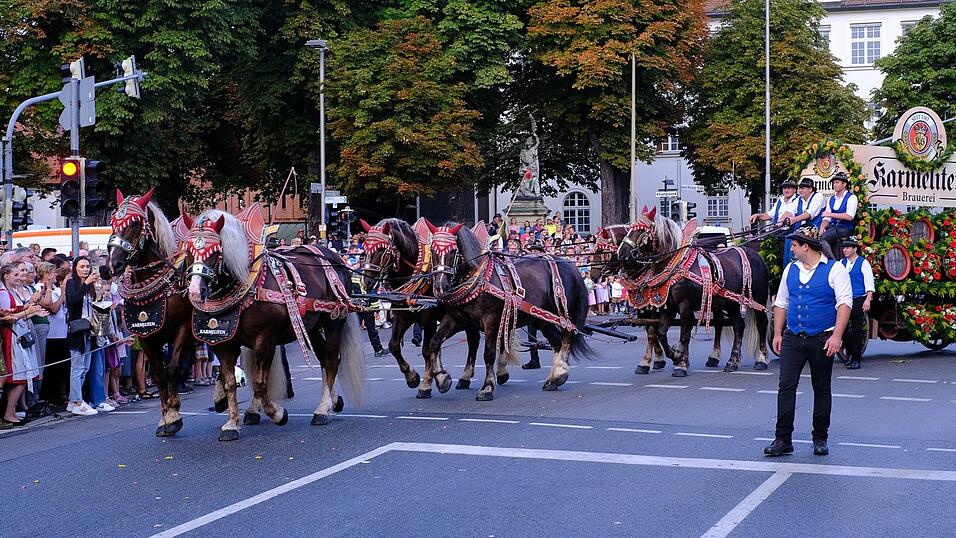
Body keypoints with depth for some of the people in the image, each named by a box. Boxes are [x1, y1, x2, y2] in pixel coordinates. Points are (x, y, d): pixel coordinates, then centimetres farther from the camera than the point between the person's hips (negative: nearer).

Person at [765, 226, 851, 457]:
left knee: (821, 389, 6)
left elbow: (844, 303, -11)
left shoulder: (834, 269, -4)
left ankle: (820, 439, 17)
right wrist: (777, 334, 10)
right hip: (793, 338, 4)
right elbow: (781, 302, 17)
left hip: (822, 340, -4)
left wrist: (836, 336, -20)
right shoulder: (790, 269, 11)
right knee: (786, 385, -7)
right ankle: (782, 439, -5)